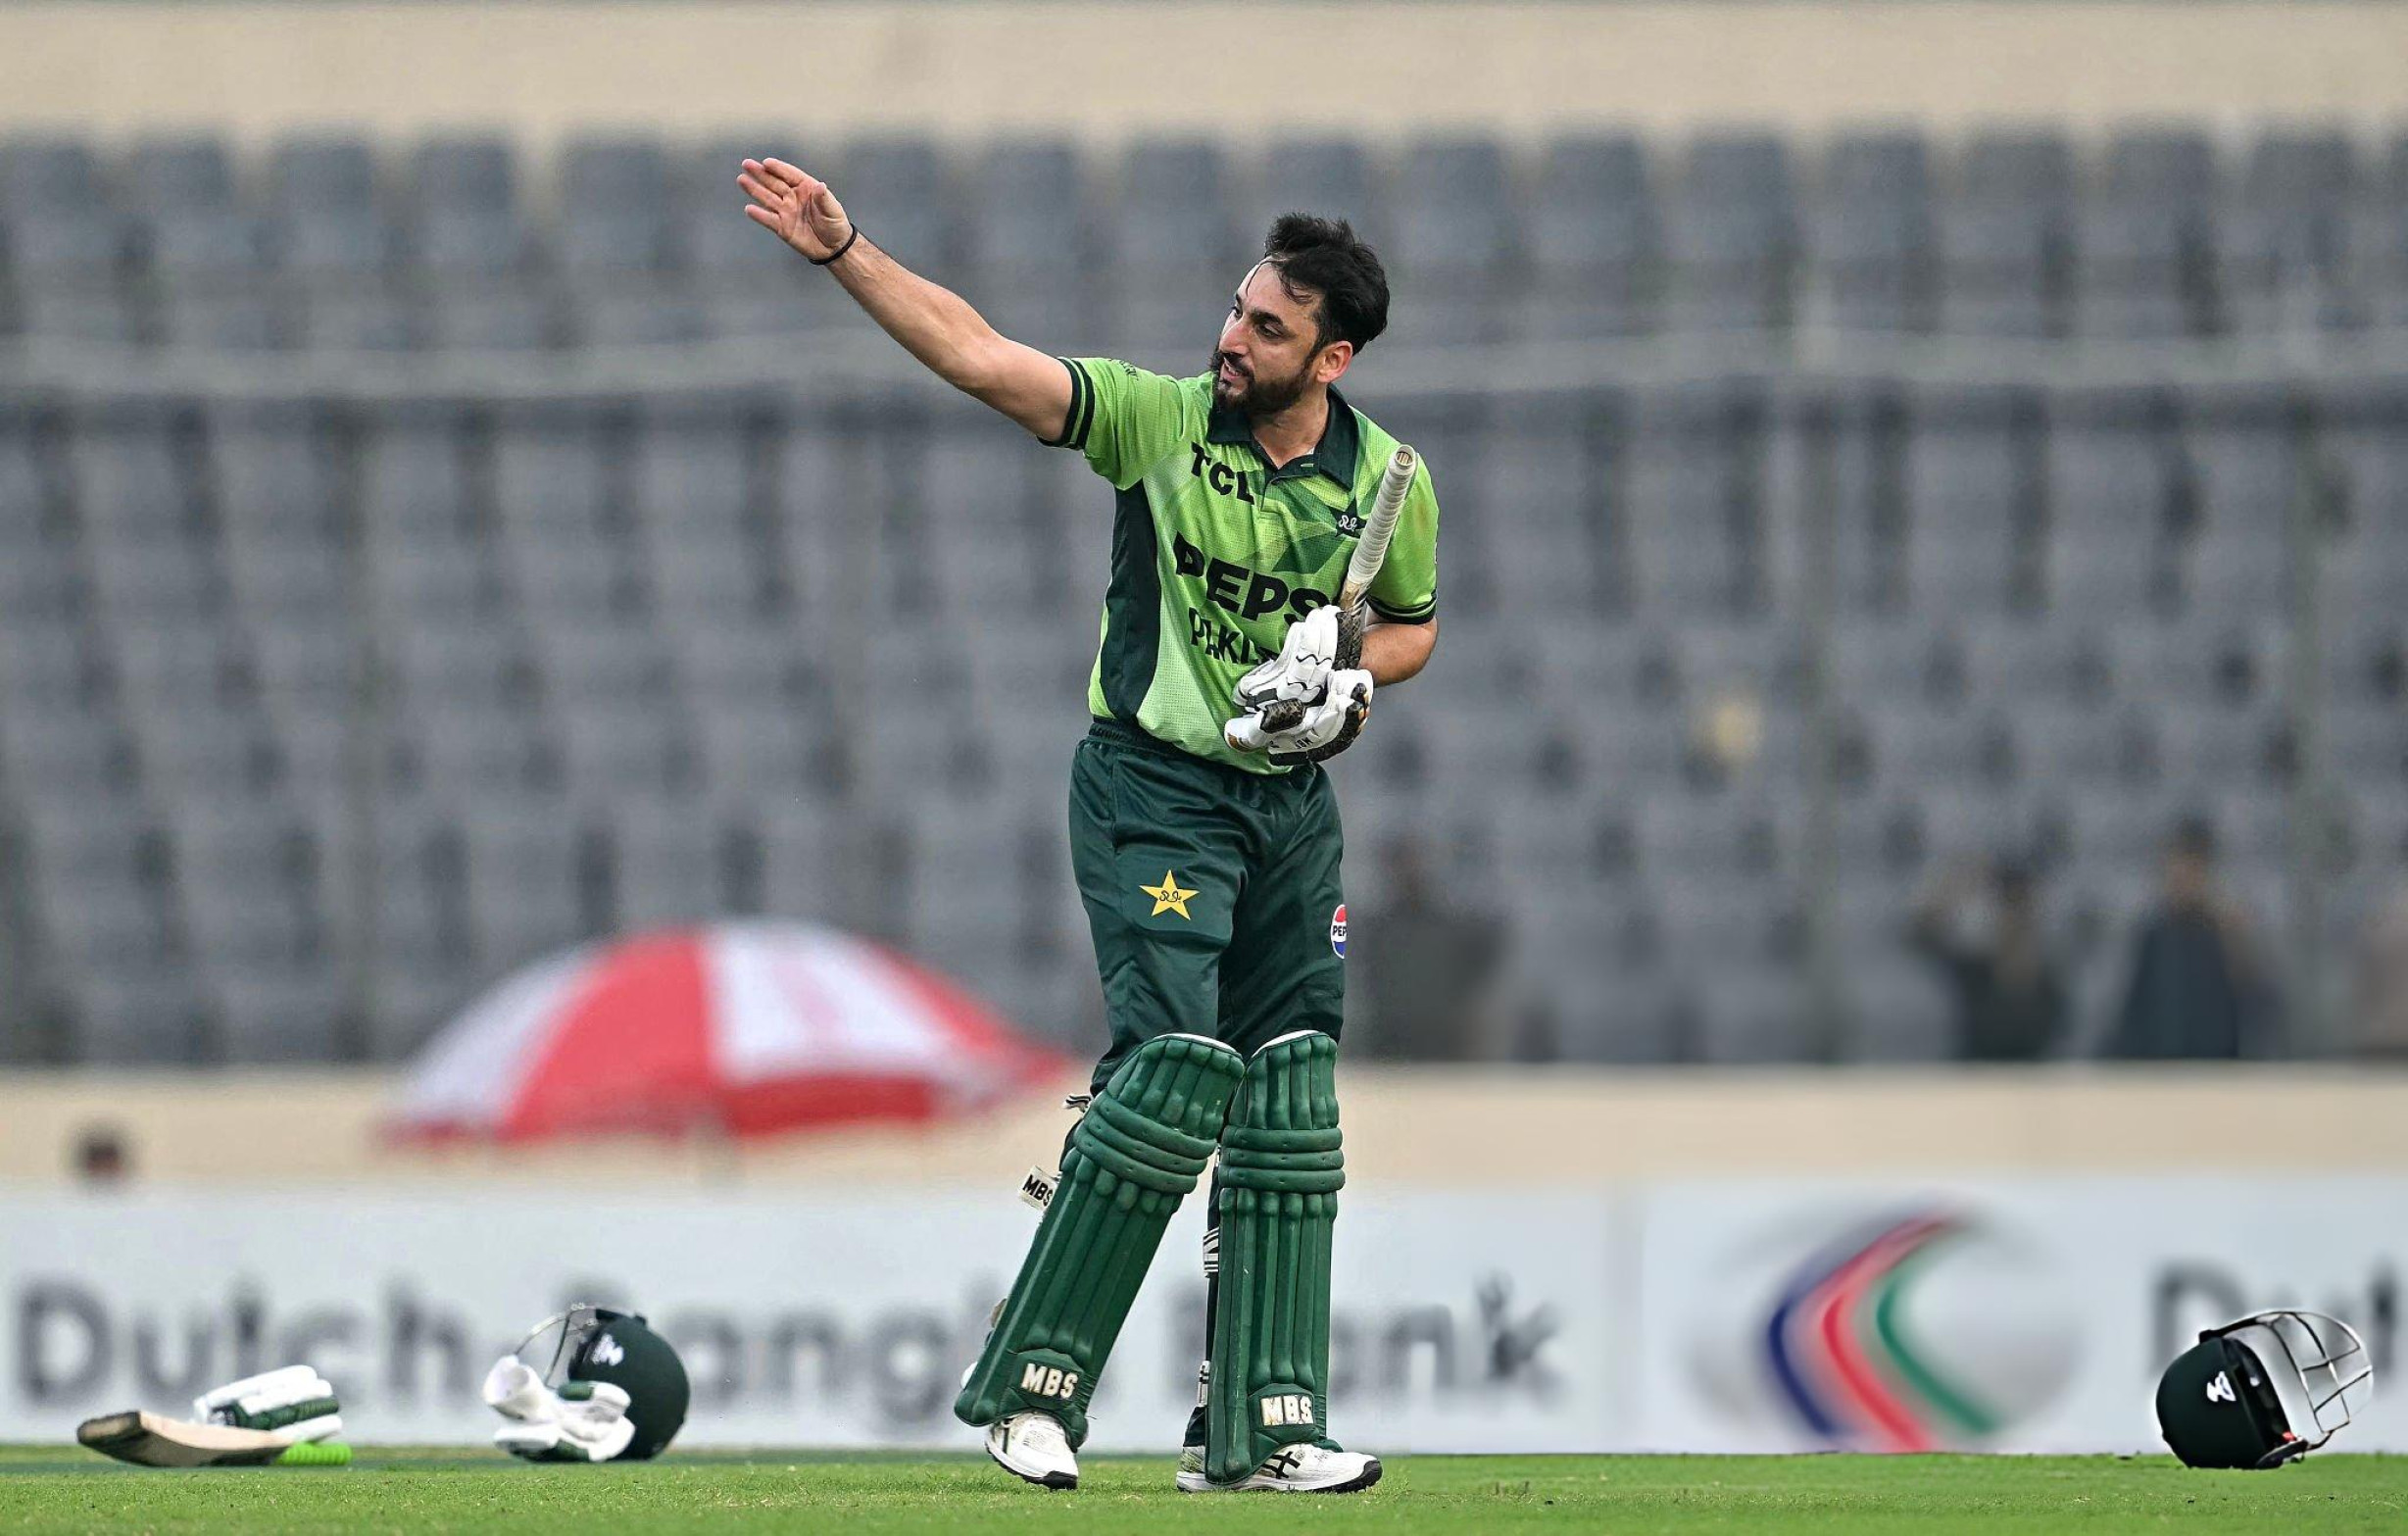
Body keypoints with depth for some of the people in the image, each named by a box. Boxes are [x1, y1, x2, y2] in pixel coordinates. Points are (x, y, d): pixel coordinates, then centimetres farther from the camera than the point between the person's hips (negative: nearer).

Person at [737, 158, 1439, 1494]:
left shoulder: (1388, 483, 0)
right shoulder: (1161, 420, -9)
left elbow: (1411, 627, 18)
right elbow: (979, 357, -16)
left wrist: (1350, 680, -5)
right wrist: (841, 251, -25)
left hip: (1292, 805, 4)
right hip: (1154, 787, -4)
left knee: (1287, 1105, 2)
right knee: (1177, 1069, -18)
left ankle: (1255, 1430, 7)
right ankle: (1030, 1386, -11)